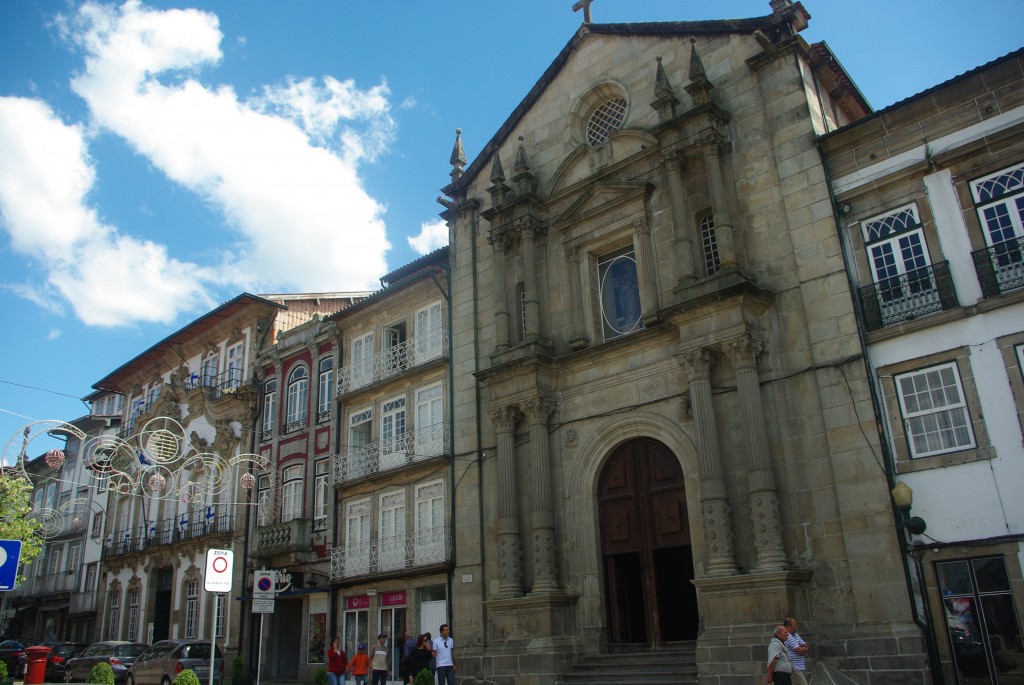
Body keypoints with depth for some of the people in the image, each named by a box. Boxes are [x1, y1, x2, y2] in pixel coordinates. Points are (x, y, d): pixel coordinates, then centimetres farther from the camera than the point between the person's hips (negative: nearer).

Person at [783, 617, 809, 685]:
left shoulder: (796, 635, 17)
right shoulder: (788, 637, -15)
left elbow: (805, 646, 11)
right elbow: (800, 651, -17)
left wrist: (802, 648, -9)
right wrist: (805, 648, 3)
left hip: (802, 667, 9)